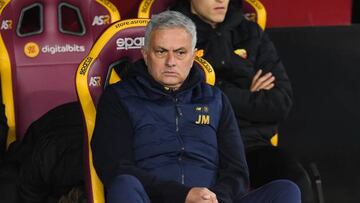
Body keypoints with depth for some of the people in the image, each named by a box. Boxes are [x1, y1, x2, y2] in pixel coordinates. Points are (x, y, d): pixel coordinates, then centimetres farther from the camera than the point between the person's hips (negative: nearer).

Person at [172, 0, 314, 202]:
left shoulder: (252, 34, 16)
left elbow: (282, 103, 8)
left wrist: (224, 97, -3)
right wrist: (248, 97, 0)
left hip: (252, 142, 4)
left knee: (296, 182, -26)